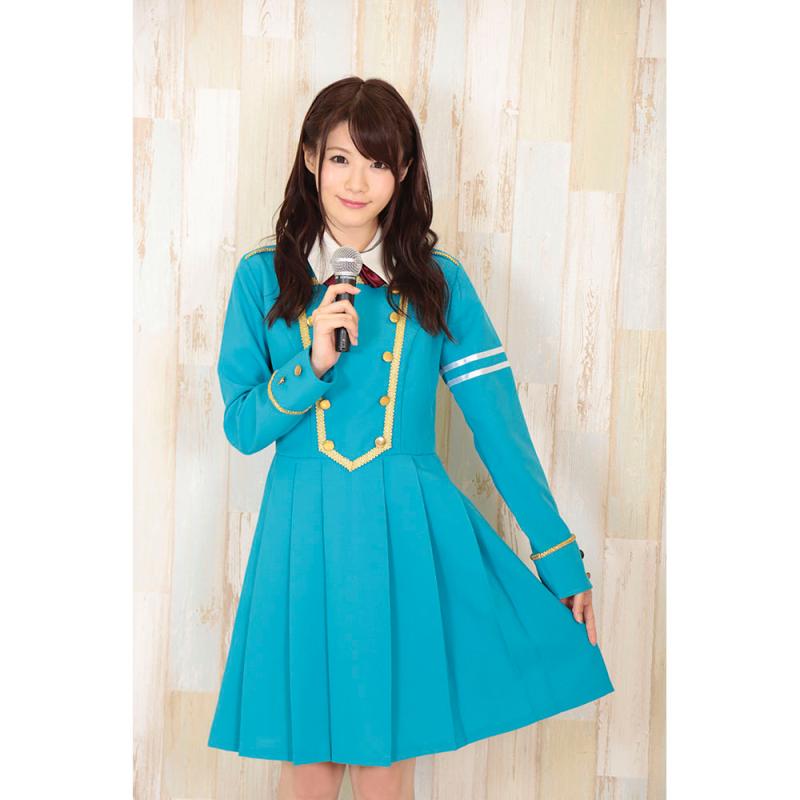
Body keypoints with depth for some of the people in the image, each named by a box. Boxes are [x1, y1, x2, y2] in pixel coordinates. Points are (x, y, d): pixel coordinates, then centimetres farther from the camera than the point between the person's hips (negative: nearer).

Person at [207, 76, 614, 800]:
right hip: (305, 540, 0)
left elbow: (499, 423, 0)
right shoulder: (264, 277, 2)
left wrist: (563, 560, -1)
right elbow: (241, 427, 0)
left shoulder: (438, 282, 1)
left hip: (410, 536, 0)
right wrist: (312, 364, -18)